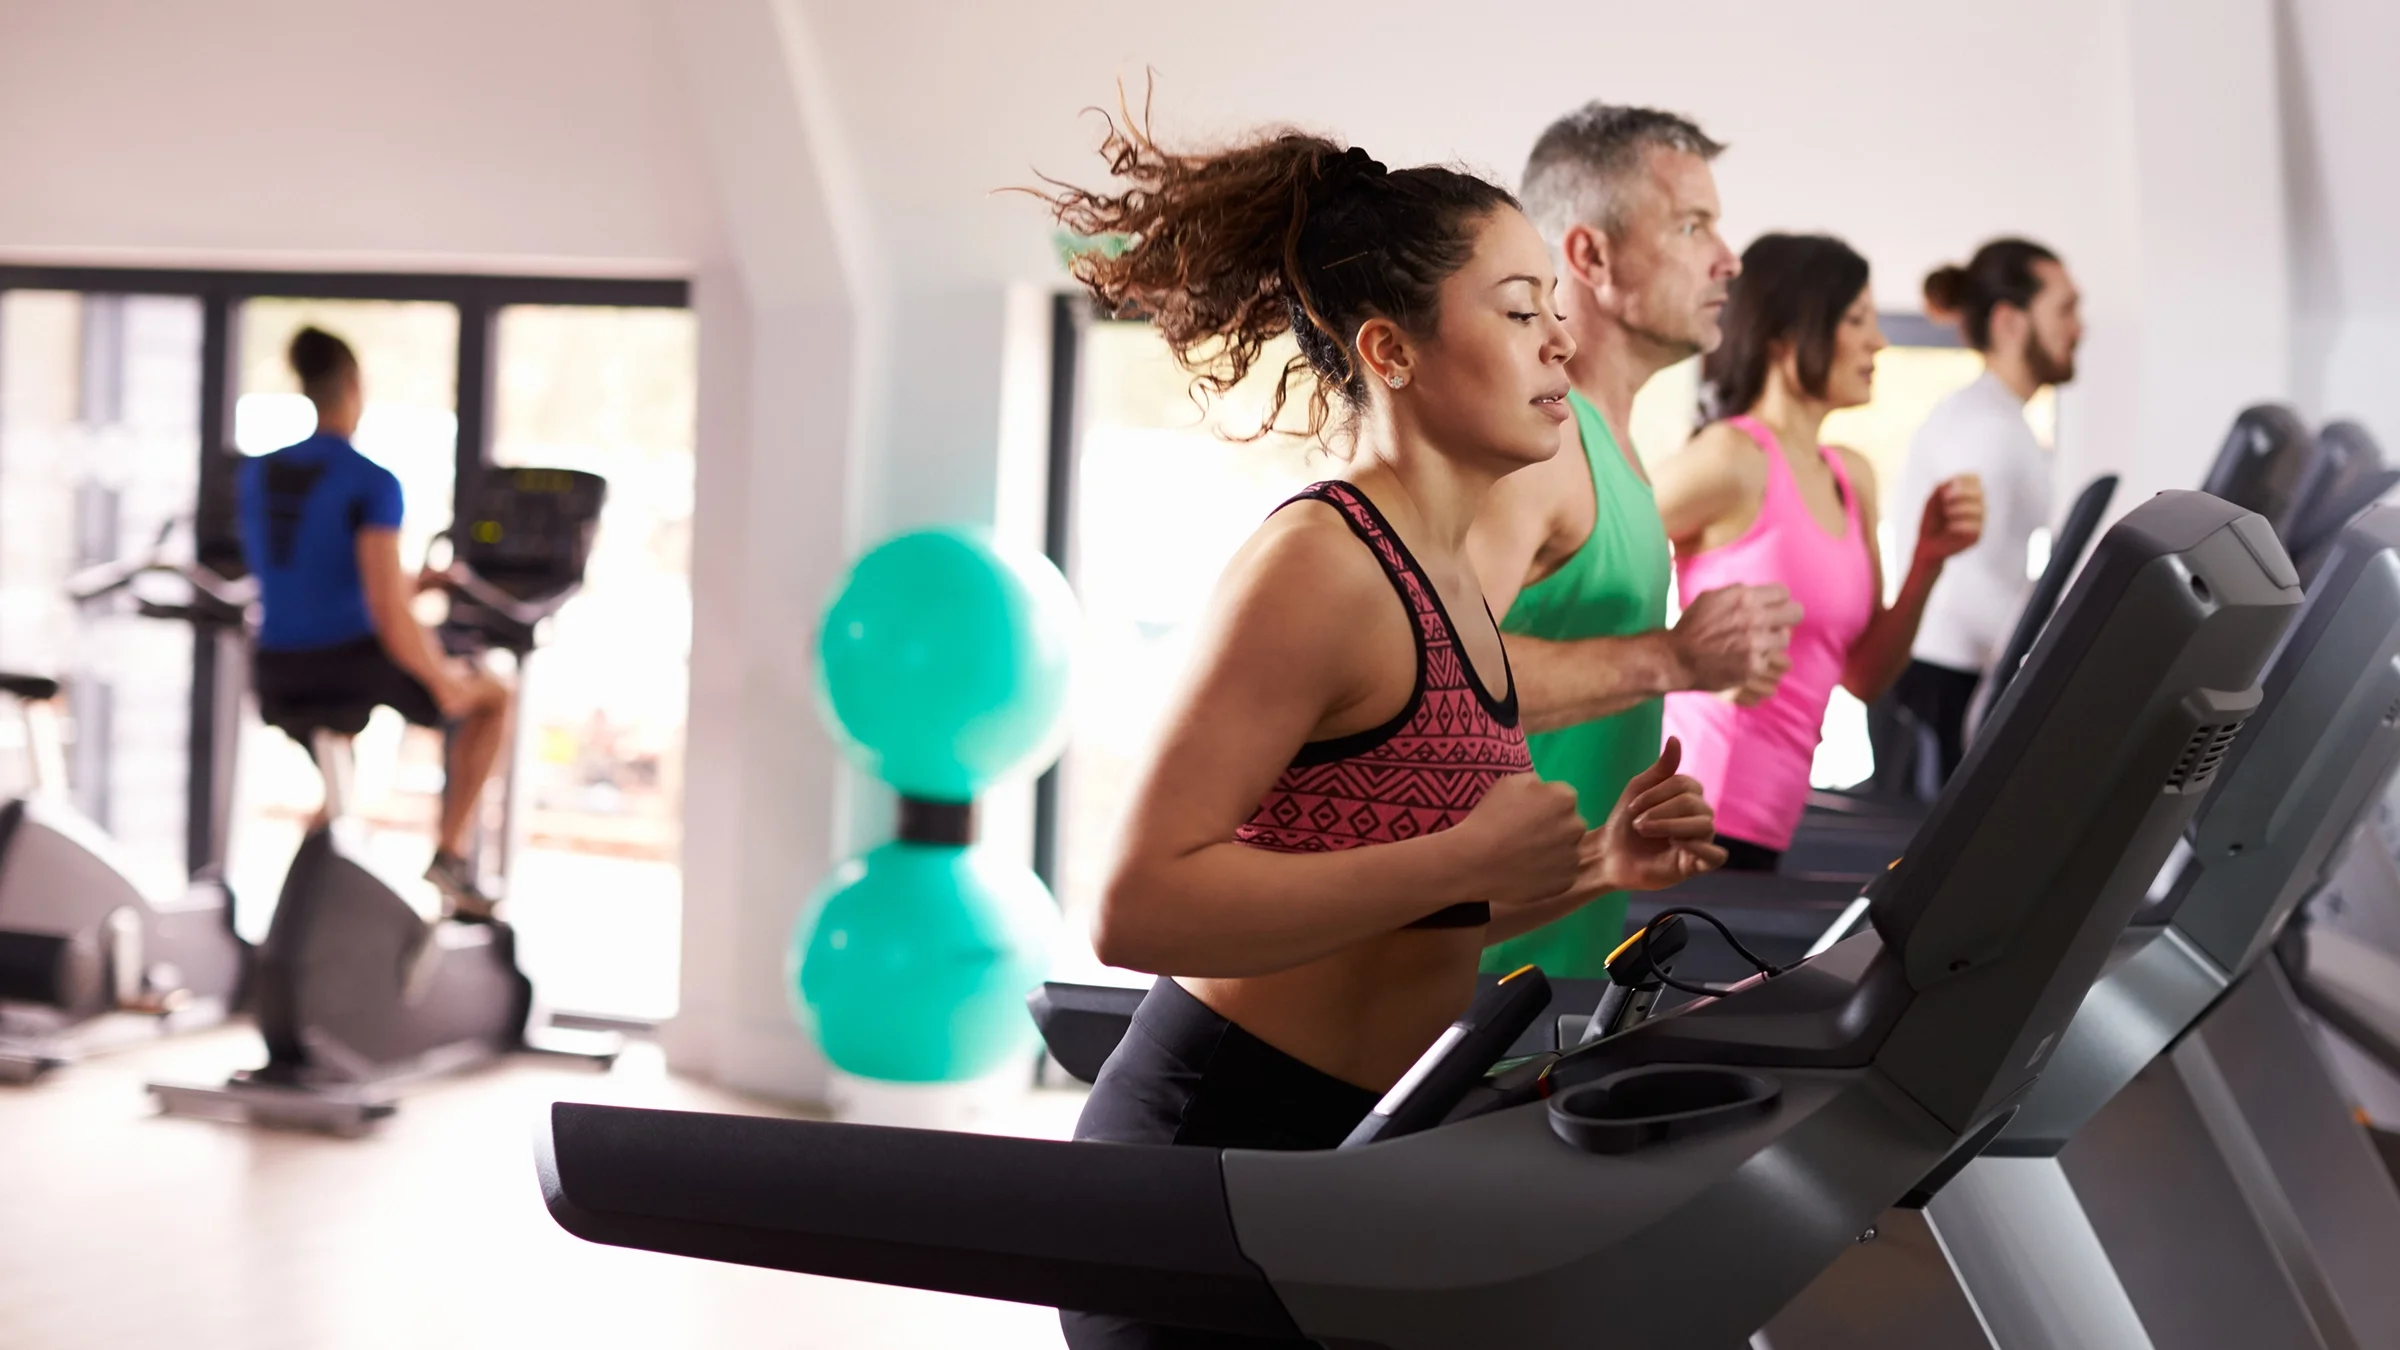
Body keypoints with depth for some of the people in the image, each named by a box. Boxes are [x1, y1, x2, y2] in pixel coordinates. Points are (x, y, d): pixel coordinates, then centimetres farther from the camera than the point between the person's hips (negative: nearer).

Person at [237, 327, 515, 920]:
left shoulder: (255, 474, 6)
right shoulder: (373, 484, -15)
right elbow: (390, 619, -21)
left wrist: (408, 582, 28)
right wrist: (445, 684, -4)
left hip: (278, 677, 6)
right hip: (355, 664, -6)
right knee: (492, 694, 22)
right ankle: (450, 858, 15)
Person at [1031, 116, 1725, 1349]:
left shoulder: (1444, 577, 10)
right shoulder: (1318, 562, -17)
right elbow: (1138, 907, -25)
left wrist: (1592, 865, 3)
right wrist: (1471, 861, -25)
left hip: (1350, 1151, 9)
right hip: (1215, 1152, -9)